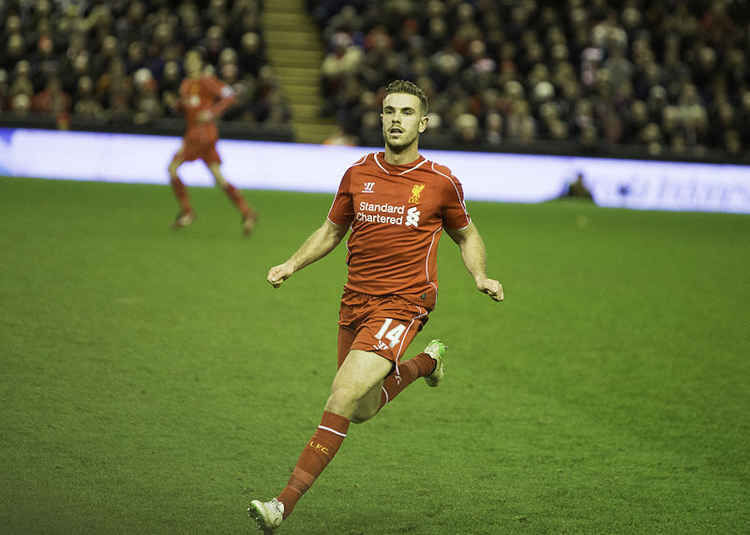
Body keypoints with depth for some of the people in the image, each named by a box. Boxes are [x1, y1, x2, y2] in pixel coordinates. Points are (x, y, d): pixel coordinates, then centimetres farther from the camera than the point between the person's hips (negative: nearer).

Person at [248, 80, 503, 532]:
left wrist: (481, 276, -3)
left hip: (403, 303, -5)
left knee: (343, 397, -20)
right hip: (356, 300, 5)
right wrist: (293, 265, 6)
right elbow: (331, 230, 20)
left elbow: (467, 235, 15)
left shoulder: (441, 182, -2)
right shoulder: (358, 175, 6)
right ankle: (425, 363, 41)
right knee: (361, 411, 13)